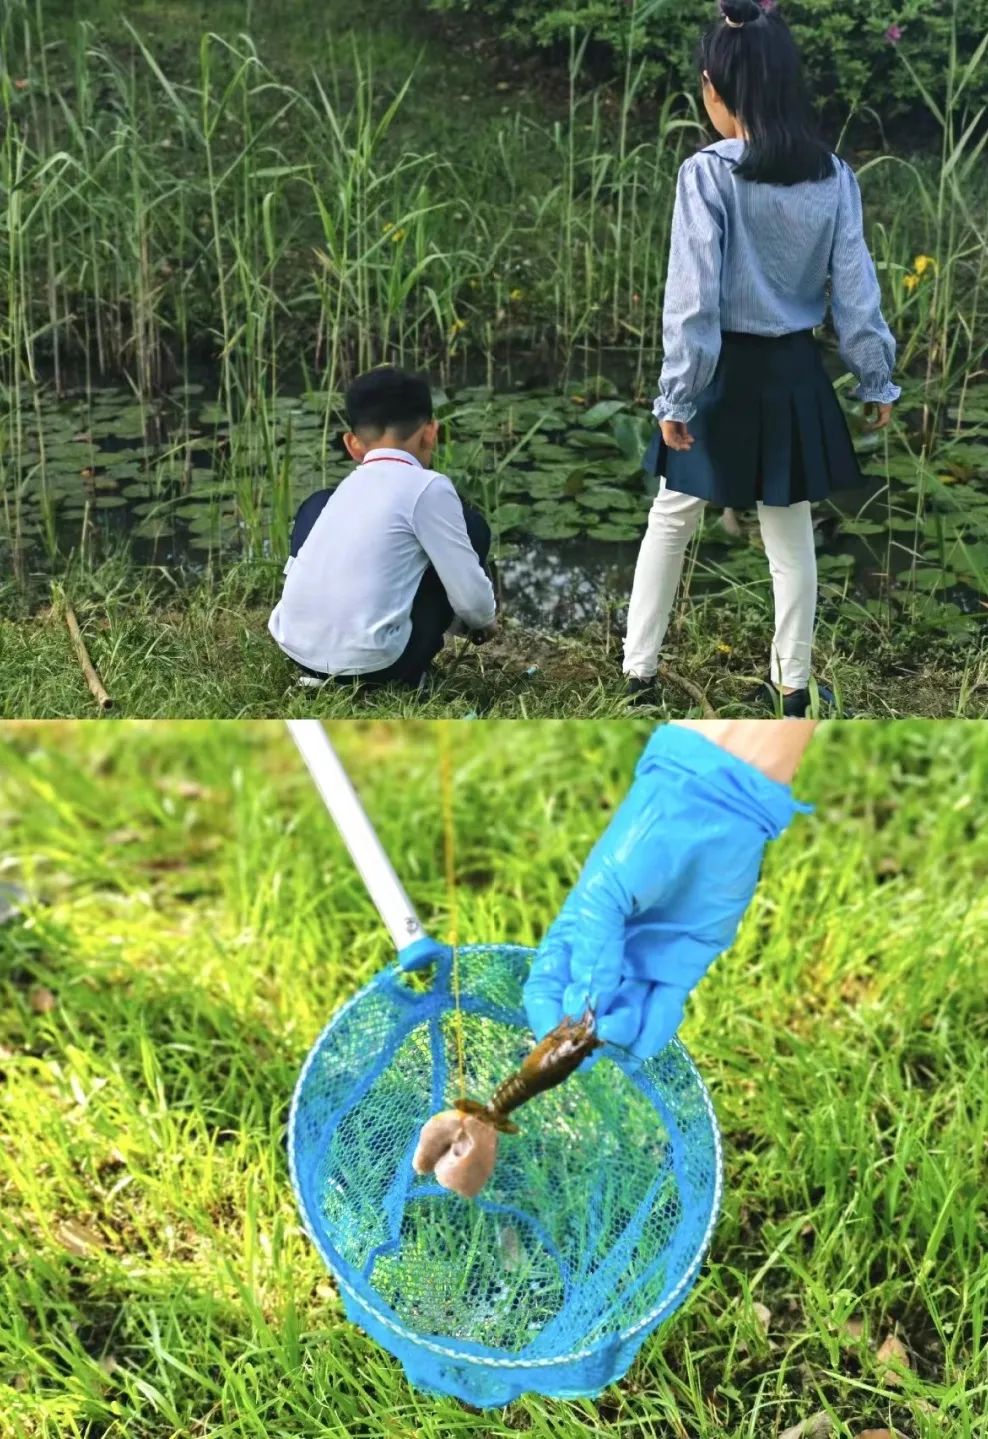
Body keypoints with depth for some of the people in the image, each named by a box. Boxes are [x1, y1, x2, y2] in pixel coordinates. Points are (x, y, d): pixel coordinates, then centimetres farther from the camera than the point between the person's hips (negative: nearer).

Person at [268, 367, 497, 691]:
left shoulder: (346, 488, 17)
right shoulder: (428, 486, -2)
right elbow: (469, 595, -3)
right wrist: (483, 620, 23)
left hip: (294, 647, 6)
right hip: (370, 661, -5)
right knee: (471, 526, 11)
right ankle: (405, 673, 10)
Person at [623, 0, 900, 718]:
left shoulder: (707, 173, -15)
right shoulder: (834, 175, -3)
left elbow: (693, 297, -18)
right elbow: (855, 287, 0)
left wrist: (678, 396, -13)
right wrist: (877, 380, 9)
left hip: (723, 373, -3)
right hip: (794, 373, 3)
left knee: (672, 521, 13)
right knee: (792, 533, 13)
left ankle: (639, 669, 19)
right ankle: (792, 682, 23)